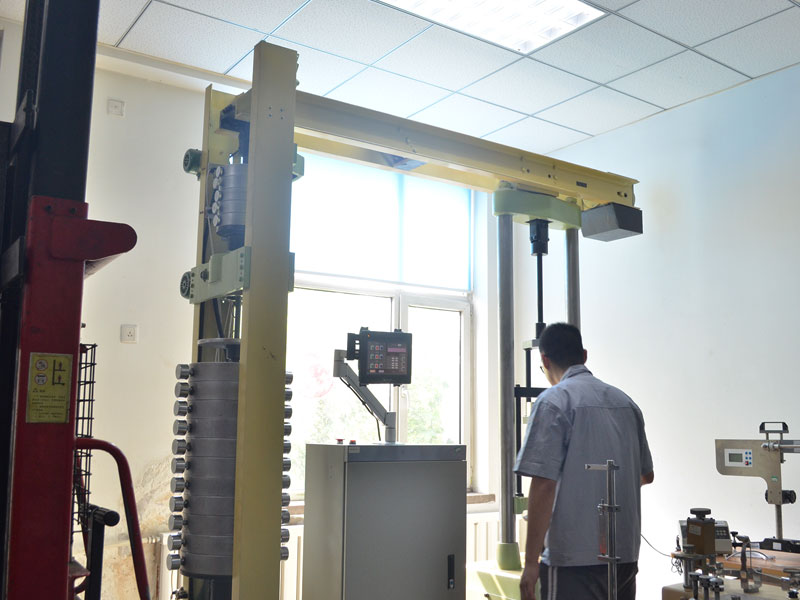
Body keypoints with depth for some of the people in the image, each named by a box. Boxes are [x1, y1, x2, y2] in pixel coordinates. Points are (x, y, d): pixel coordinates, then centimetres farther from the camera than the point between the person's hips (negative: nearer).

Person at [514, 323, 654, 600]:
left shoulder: (553, 402, -10)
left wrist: (531, 561, -12)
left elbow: (544, 484, -16)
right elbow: (646, 475, 20)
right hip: (625, 554, 7)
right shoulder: (625, 402, 11)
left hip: (574, 558, -7)